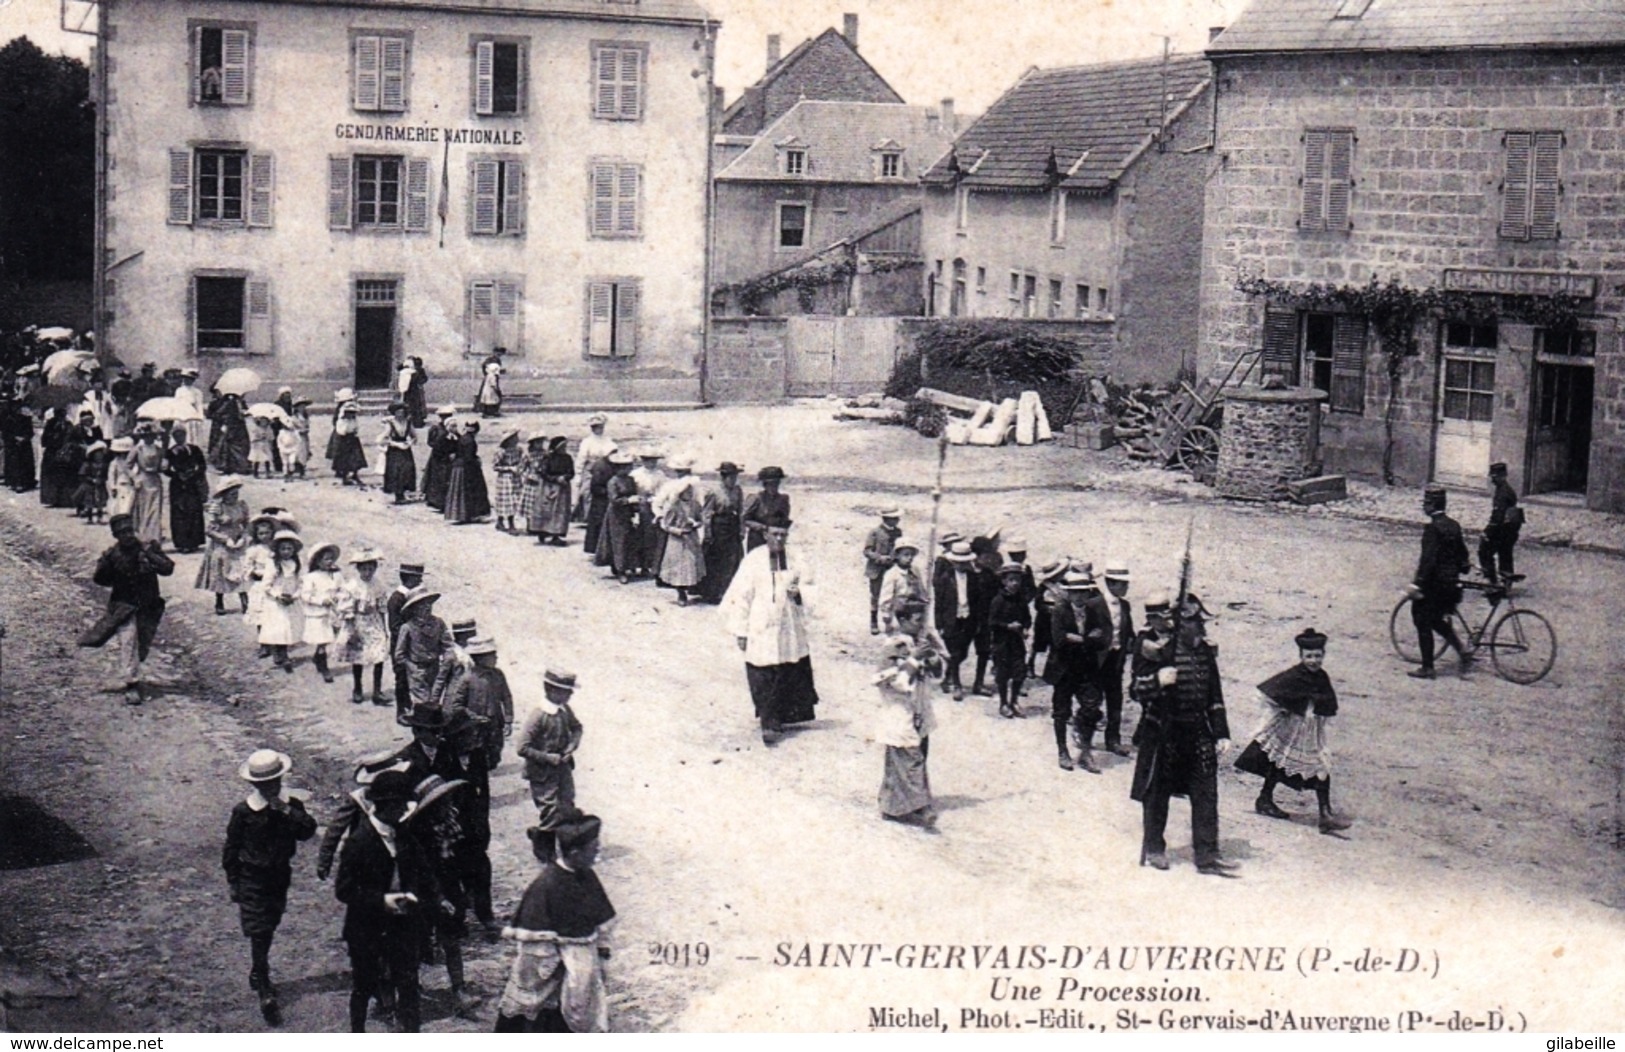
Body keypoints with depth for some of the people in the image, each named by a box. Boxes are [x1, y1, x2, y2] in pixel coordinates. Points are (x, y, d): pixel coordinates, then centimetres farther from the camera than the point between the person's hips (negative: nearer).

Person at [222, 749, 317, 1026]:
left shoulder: (292, 805, -5)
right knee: (258, 933, -8)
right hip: (252, 879, -4)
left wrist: (288, 812, -30)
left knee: (268, 928, 19)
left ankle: (258, 975, 40)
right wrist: (234, 883, -3)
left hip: (280, 875, 4)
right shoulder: (244, 811, -12)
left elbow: (308, 831, -18)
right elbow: (231, 848, -4)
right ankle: (265, 994, -9)